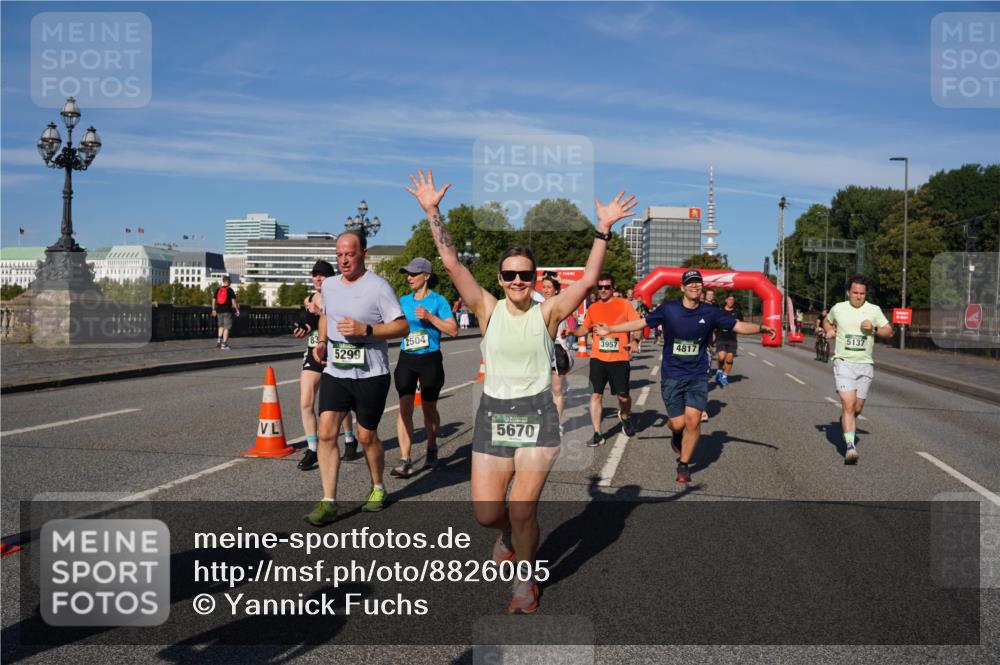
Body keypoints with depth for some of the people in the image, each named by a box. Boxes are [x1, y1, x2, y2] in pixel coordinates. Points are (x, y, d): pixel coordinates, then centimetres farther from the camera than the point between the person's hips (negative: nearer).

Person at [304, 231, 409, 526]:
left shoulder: (378, 286, -11)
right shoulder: (329, 285, 8)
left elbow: (402, 326, -12)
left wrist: (365, 329, -23)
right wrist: (322, 342, 8)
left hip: (370, 375, -4)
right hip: (334, 372, 4)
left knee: (366, 436, 7)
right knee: (326, 432, -8)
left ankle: (378, 488, 33)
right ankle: (328, 502, -3)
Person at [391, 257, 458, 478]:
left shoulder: (438, 300, -4)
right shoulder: (403, 301, 9)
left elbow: (453, 330, -11)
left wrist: (429, 317, -19)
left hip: (430, 360, -3)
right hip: (406, 360, 3)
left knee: (429, 408, 9)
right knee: (405, 407, -10)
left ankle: (431, 450, 35)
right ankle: (405, 461, -12)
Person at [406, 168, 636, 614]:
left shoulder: (548, 312, -2)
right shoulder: (488, 309, 0)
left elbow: (588, 279, -12)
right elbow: (451, 263, -6)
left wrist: (603, 230, -19)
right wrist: (433, 213, -12)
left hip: (537, 415, -2)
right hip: (493, 414, 2)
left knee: (523, 510, -2)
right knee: (486, 513, 2)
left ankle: (525, 584, 22)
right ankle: (507, 532, 40)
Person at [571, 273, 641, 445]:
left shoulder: (624, 304, -1)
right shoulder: (593, 308, 8)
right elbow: (585, 328, 19)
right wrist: (570, 332, 1)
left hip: (620, 359, -2)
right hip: (598, 358, 2)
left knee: (623, 396, 3)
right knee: (595, 395, -1)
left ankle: (625, 417, 37)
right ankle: (598, 434, 7)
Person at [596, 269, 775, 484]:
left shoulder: (711, 313, -2)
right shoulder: (668, 309, -5)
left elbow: (738, 326, -1)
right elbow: (641, 323, 3)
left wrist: (760, 328, -19)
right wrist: (610, 329, 2)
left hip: (697, 377, 1)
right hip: (672, 376, -1)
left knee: (693, 421, -10)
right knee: (678, 423, -4)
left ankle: (684, 465, 10)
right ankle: (676, 436, 36)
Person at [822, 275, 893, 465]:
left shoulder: (874, 310, 4)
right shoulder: (838, 308, 3)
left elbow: (889, 333, 6)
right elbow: (827, 321, 24)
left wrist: (874, 329, -12)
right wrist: (829, 331, 3)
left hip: (865, 364, 2)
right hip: (843, 362, -2)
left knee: (857, 408, 9)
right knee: (848, 404, -17)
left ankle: (844, 422, 42)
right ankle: (850, 446, -20)